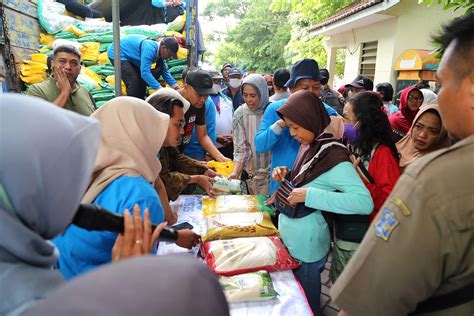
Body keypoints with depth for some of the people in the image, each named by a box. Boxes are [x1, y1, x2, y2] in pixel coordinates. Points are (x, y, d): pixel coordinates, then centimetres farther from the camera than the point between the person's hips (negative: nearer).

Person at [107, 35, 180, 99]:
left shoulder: (159, 51, -7)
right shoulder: (149, 49, -34)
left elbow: (164, 71, 1)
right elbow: (145, 73, -41)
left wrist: (176, 86, -8)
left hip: (128, 56, 9)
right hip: (116, 53, -9)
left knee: (142, 79, 9)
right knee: (133, 80, -19)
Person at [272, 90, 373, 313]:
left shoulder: (333, 157, -24)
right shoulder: (309, 145, 1)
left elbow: (365, 202, -33)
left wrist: (309, 195, -33)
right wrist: (287, 175, -5)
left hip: (306, 248, -7)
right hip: (289, 239, 8)